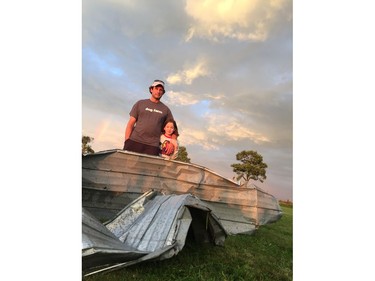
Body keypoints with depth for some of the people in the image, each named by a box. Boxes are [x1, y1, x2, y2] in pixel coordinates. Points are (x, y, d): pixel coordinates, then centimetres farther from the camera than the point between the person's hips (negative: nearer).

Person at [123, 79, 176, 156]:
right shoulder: (140, 103, 13)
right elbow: (130, 124, 9)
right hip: (134, 142, 1)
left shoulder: (166, 109, 14)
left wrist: (172, 143, -3)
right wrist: (126, 141, -3)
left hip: (152, 146, 0)